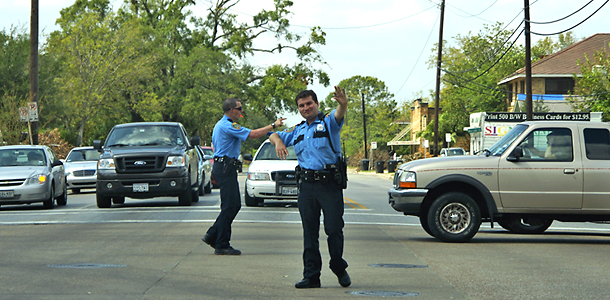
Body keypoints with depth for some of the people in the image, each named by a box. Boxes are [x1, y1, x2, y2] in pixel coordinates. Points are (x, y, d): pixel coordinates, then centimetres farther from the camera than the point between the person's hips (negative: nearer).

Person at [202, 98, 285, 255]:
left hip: (220, 166, 11)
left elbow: (215, 145, 26)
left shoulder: (220, 124, 19)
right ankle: (222, 245, -5)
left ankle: (212, 235, 13)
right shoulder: (228, 126, -15)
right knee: (229, 206, -8)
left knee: (235, 205, 11)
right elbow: (253, 134, -21)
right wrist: (273, 125, -13)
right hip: (226, 168, -11)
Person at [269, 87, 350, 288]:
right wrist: (278, 142, 2)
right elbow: (274, 135, 28)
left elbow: (339, 114, -21)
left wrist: (343, 104, -46)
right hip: (307, 185, 5)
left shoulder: (328, 122, 1)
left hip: (330, 183, -5)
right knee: (309, 232, 4)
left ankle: (339, 269, 18)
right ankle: (311, 275, 8)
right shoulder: (297, 131, 18)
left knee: (334, 229, -3)